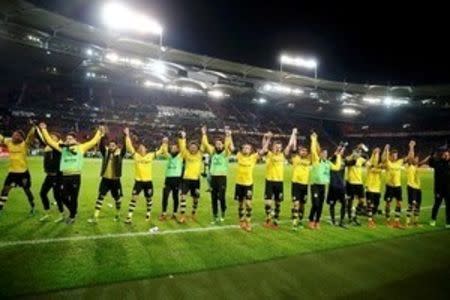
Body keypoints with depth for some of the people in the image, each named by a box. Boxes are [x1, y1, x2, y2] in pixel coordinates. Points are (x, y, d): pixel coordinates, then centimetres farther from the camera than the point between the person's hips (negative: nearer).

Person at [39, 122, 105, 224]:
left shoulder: (81, 147, 5)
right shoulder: (63, 148, 12)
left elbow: (93, 141, 4)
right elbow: (50, 141, 15)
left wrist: (99, 132, 0)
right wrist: (44, 130, 14)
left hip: (75, 176, -3)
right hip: (64, 176, 3)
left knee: (73, 197, 4)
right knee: (63, 196, 8)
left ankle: (72, 216, 24)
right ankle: (73, 210, 35)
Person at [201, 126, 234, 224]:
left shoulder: (225, 153, 2)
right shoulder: (212, 152, 11)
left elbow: (227, 146, -17)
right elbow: (205, 144, 5)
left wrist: (228, 136, -23)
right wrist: (204, 134, 0)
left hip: (222, 177, -4)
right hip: (213, 177, 4)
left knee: (221, 196, -11)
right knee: (214, 198, 8)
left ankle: (223, 212, 15)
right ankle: (215, 217, 19)